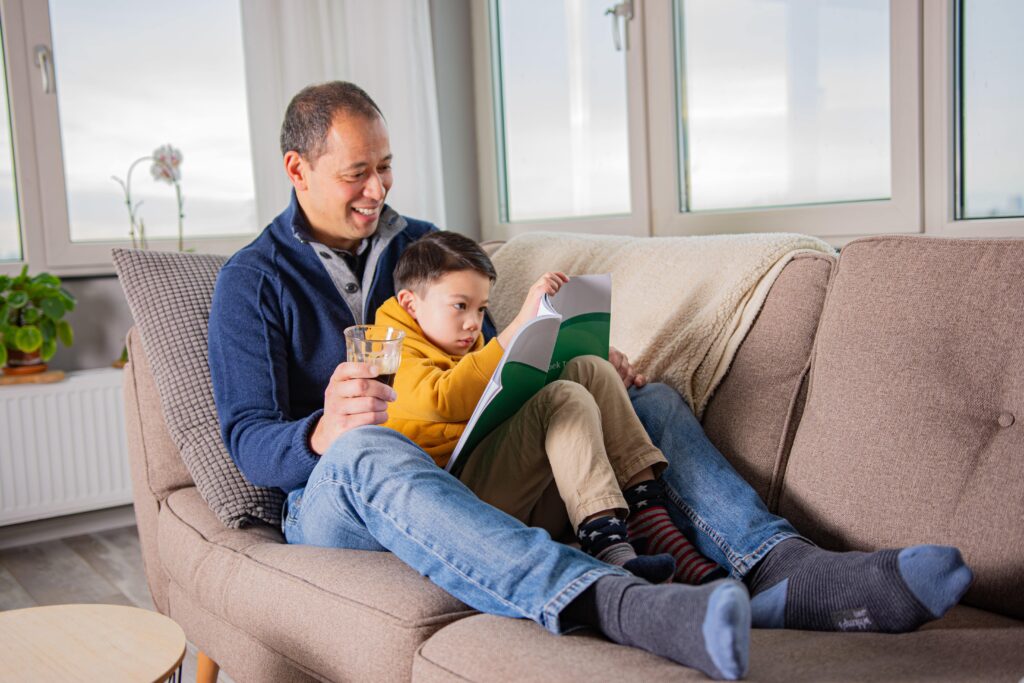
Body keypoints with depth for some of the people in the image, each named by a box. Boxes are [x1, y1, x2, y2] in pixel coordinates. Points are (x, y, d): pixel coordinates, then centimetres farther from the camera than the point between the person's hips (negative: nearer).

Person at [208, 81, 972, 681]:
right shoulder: (252, 282, 0)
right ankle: (616, 604, -60)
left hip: (461, 467, 5)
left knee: (650, 399, -7)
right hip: (330, 497, -4)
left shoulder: (423, 243, 14)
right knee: (369, 450, -42)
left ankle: (780, 566, -33)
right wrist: (324, 431, -33)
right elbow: (246, 436, -9)